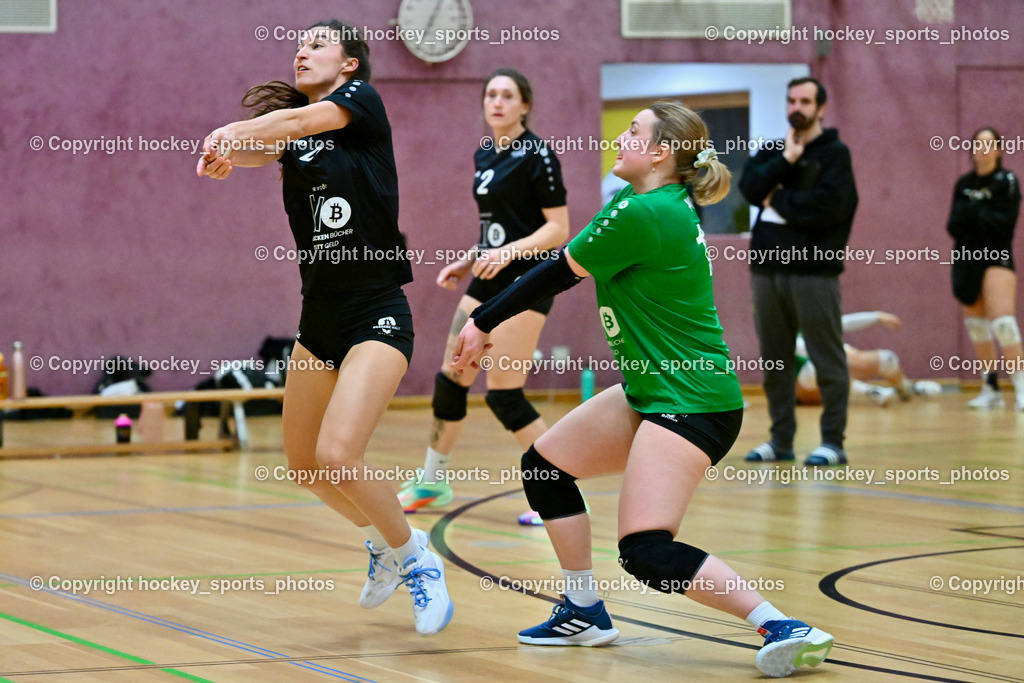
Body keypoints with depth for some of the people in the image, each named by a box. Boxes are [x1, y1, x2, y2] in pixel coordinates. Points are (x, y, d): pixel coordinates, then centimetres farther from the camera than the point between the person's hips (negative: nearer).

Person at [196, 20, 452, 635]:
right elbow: (258, 146, -11)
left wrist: (228, 134, -31)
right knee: (303, 461, 14)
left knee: (337, 455, -20)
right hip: (320, 315, 8)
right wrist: (226, 152, -33)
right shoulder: (289, 129, 11)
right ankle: (385, 543, 37)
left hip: (377, 315, -7)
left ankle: (415, 557, 2)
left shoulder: (363, 100, -3)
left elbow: (300, 120, -23)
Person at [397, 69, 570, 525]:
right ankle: (433, 481, 28)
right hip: (488, 281, 8)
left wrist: (508, 252, -25)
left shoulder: (536, 154, -11)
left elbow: (558, 229, -14)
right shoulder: (484, 155, 13)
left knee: (503, 393, -11)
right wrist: (468, 261, 16)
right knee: (451, 379, 11)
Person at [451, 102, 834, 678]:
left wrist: (483, 323, 2)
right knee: (545, 464, 17)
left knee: (646, 553, -19)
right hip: (652, 392, 11)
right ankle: (585, 613, 27)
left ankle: (785, 629, -17)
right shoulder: (668, 205, 10)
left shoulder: (643, 214, -20)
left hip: (691, 403, -11)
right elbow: (567, 271, 17)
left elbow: (558, 275, -11)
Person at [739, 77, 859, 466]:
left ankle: (833, 442, 1)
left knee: (827, 360, -4)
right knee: (774, 361, 9)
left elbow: (828, 204, -15)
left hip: (813, 270, -6)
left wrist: (778, 202, -5)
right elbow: (749, 187, -1)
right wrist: (785, 160, -10)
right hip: (768, 268, 6)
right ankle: (781, 439, 17)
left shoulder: (834, 153, 0)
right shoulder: (772, 152, 17)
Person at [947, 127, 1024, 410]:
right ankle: (990, 390, 16)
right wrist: (981, 216, -16)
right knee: (976, 325, 8)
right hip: (966, 259, 6)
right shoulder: (964, 185, 10)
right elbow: (953, 226, 2)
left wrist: (973, 213, -12)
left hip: (997, 258, -6)